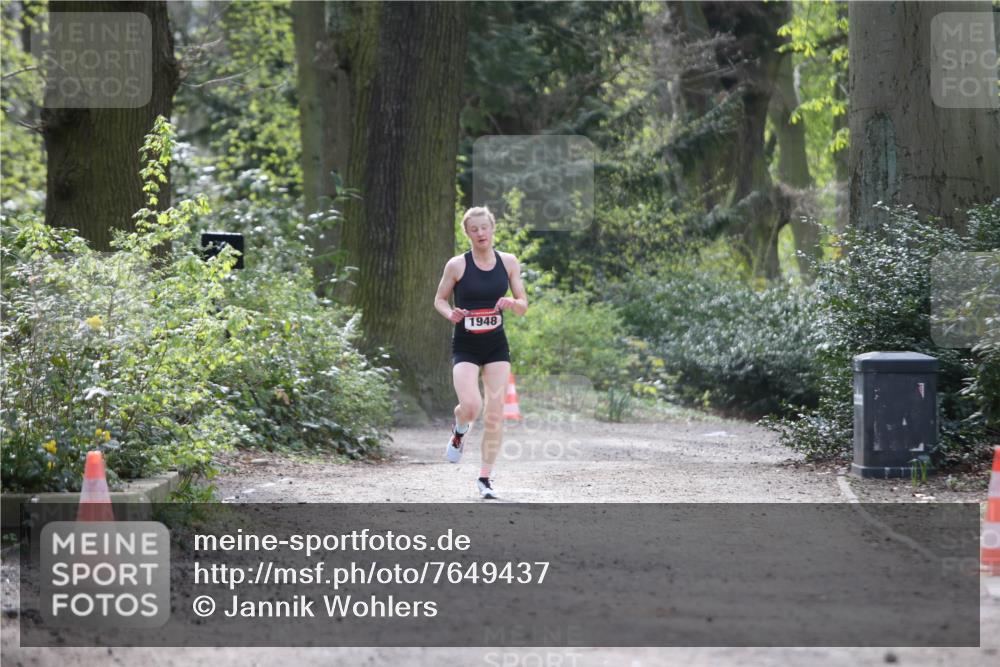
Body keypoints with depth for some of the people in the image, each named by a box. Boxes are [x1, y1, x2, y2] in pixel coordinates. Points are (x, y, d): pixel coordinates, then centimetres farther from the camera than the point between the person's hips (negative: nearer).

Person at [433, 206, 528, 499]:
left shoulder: (508, 262, 2)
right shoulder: (457, 265, -5)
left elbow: (523, 305, 8)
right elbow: (439, 299, 6)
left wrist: (512, 304, -16)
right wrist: (451, 314, -16)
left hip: (496, 346, 3)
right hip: (465, 346, -3)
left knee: (495, 414, -2)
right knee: (470, 406, -21)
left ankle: (485, 477, 9)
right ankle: (459, 431, 17)